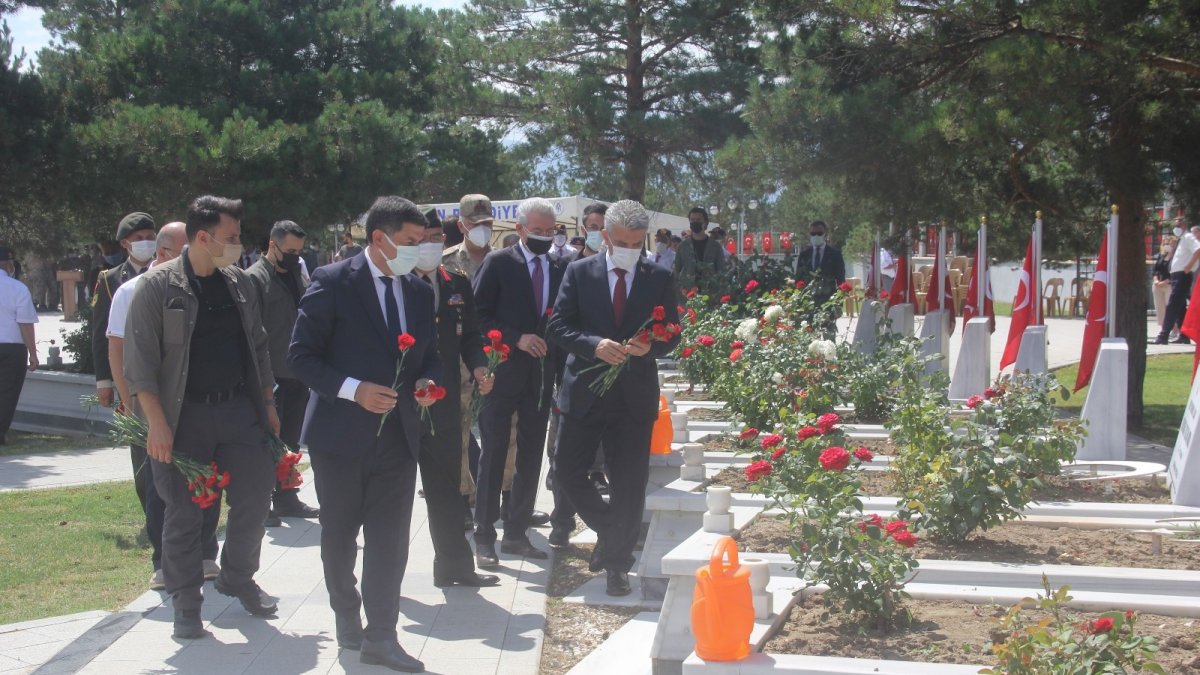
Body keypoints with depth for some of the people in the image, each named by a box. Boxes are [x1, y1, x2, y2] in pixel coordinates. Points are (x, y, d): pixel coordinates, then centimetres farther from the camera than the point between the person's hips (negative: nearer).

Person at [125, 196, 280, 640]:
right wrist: (156, 423, -16)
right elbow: (140, 359, -11)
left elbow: (258, 347, 17)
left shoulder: (238, 283, 9)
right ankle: (185, 602, 16)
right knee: (184, 513, 3)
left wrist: (267, 404, 14)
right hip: (185, 416, -5)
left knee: (254, 497, 6)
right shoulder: (159, 286, -8)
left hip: (240, 408, 5)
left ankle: (238, 578, 27)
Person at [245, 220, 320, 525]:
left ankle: (286, 498, 25)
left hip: (296, 375, 7)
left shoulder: (296, 276, 14)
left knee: (290, 442, 15)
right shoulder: (255, 278, -9)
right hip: (272, 377, -7)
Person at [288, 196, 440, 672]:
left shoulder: (420, 292, 7)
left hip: (398, 434, 3)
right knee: (340, 535, 13)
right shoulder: (332, 282, -9)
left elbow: (430, 356, 17)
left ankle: (380, 637, 7)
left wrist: (428, 381, -5)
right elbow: (301, 356, -9)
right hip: (341, 432, -3)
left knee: (390, 539, 0)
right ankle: (346, 612, 34)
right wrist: (352, 389, -20)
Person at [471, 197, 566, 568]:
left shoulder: (561, 269, 8)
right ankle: (484, 537, 8)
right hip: (503, 371, -4)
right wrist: (516, 338, -18)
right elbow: (478, 315, -7)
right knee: (494, 454, 1)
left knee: (531, 456, 9)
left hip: (542, 374, 4)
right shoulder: (498, 263, -4)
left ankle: (516, 533, 20)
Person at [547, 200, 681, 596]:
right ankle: (611, 532, 29)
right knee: (567, 473, 4)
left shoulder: (660, 279, 3)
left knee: (629, 485, 4)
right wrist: (595, 345, -21)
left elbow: (672, 336, 5)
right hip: (584, 392, 0)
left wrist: (649, 347, -18)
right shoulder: (579, 274, 0)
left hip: (634, 396, 0)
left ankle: (617, 562, 18)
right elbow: (558, 327, -4)